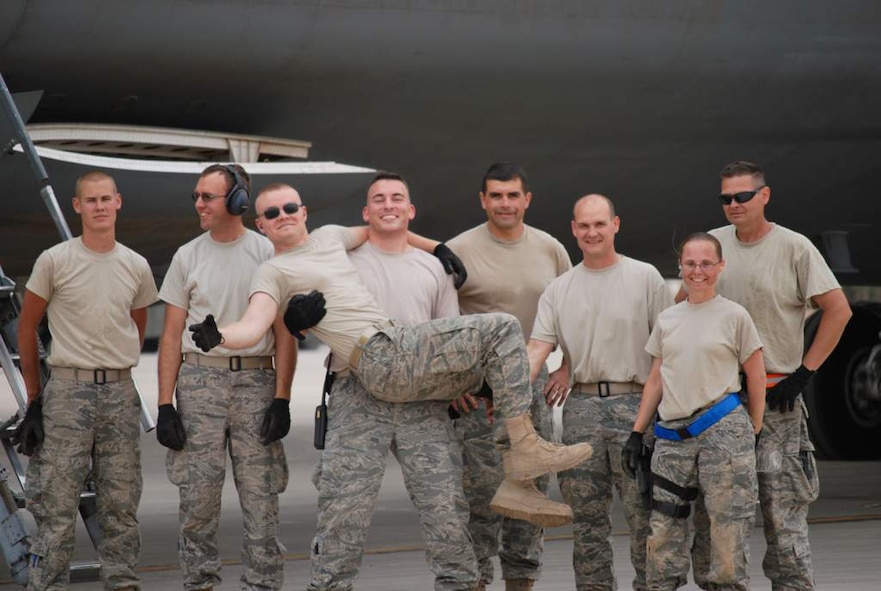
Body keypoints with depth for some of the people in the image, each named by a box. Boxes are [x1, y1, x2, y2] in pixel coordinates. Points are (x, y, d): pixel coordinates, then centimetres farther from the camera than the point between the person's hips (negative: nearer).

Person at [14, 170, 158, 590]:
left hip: (120, 393, 4)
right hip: (67, 390, -4)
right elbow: (27, 328, 3)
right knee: (57, 501, -4)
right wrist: (34, 396, 2)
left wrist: (115, 371, 14)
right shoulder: (54, 261, -4)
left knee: (121, 501, 8)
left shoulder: (136, 267, 7)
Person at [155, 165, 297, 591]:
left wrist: (281, 399, -5)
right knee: (197, 491, 0)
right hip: (200, 379, 1)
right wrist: (164, 404, 0)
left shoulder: (268, 253, 4)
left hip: (256, 380, -1)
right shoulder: (188, 256, 9)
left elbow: (284, 333, 3)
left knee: (260, 492, -2)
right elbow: (171, 336, 9)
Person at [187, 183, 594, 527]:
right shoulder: (274, 272, 1)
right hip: (381, 362, -8)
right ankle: (526, 447, -18)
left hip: (400, 357, 8)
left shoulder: (328, 236, 22)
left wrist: (438, 248, 31)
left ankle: (517, 485, 6)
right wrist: (216, 337, -36)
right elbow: (252, 327, -14)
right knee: (501, 327, -14)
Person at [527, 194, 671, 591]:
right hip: (581, 406, 3)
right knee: (586, 517, 7)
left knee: (644, 513, -5)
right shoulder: (559, 290, 12)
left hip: (634, 404, -3)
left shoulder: (645, 278, 4)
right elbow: (537, 349, 2)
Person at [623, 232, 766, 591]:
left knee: (727, 528, -7)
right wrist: (637, 434, 13)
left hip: (723, 431, -4)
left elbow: (756, 379, 6)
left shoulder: (734, 316, 3)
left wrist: (753, 433, 5)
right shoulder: (667, 319, 15)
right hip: (672, 436, 4)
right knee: (662, 535, 1)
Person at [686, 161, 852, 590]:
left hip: (776, 398, -4)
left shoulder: (794, 248, -4)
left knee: (783, 507, -5)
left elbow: (838, 310, -4)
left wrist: (804, 373, -8)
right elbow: (682, 307, 21)